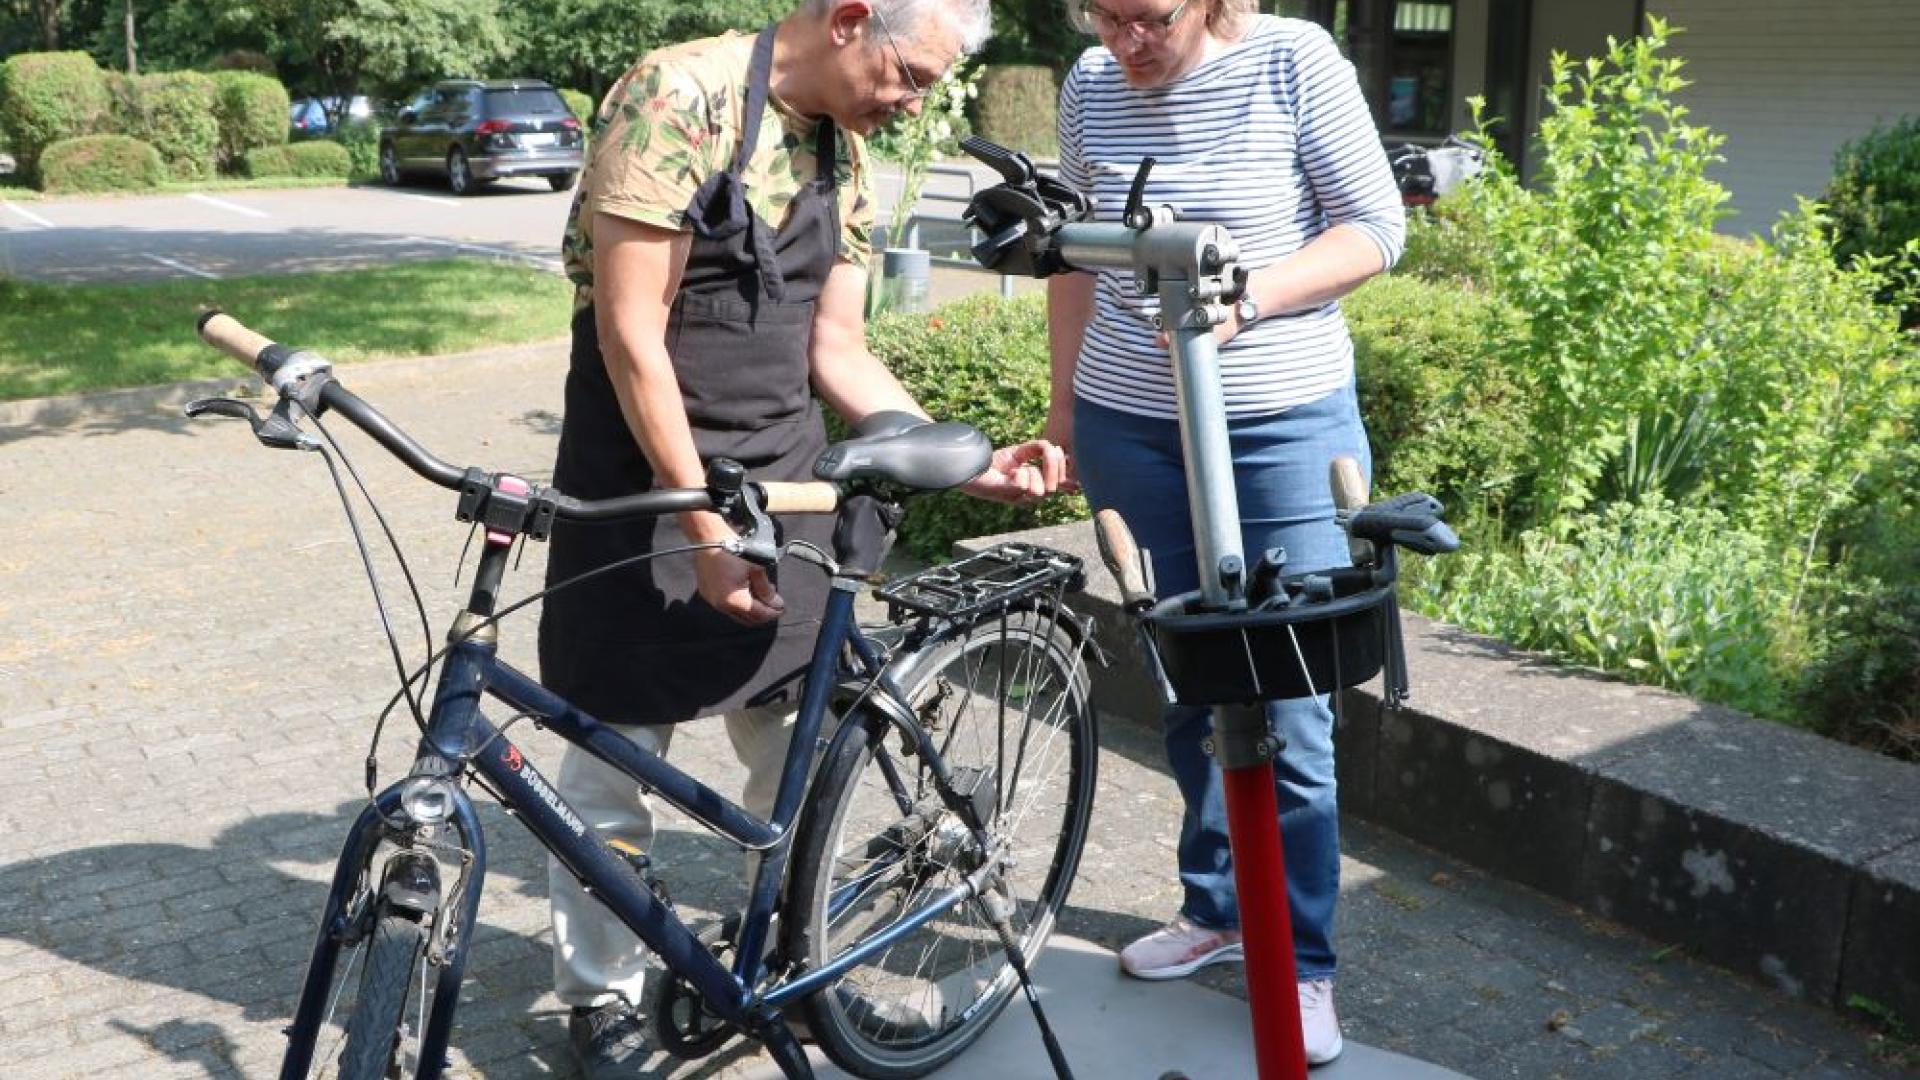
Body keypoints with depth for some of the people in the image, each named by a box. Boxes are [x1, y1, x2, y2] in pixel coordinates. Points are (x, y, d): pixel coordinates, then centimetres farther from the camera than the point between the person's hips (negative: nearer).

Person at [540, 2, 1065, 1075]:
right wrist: (703, 519, -19)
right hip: (647, 480, -6)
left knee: (801, 749, 10)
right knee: (615, 762, 4)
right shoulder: (680, 94, -16)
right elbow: (630, 329, -18)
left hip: (786, 480, 6)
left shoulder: (844, 154, 7)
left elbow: (838, 349, 9)